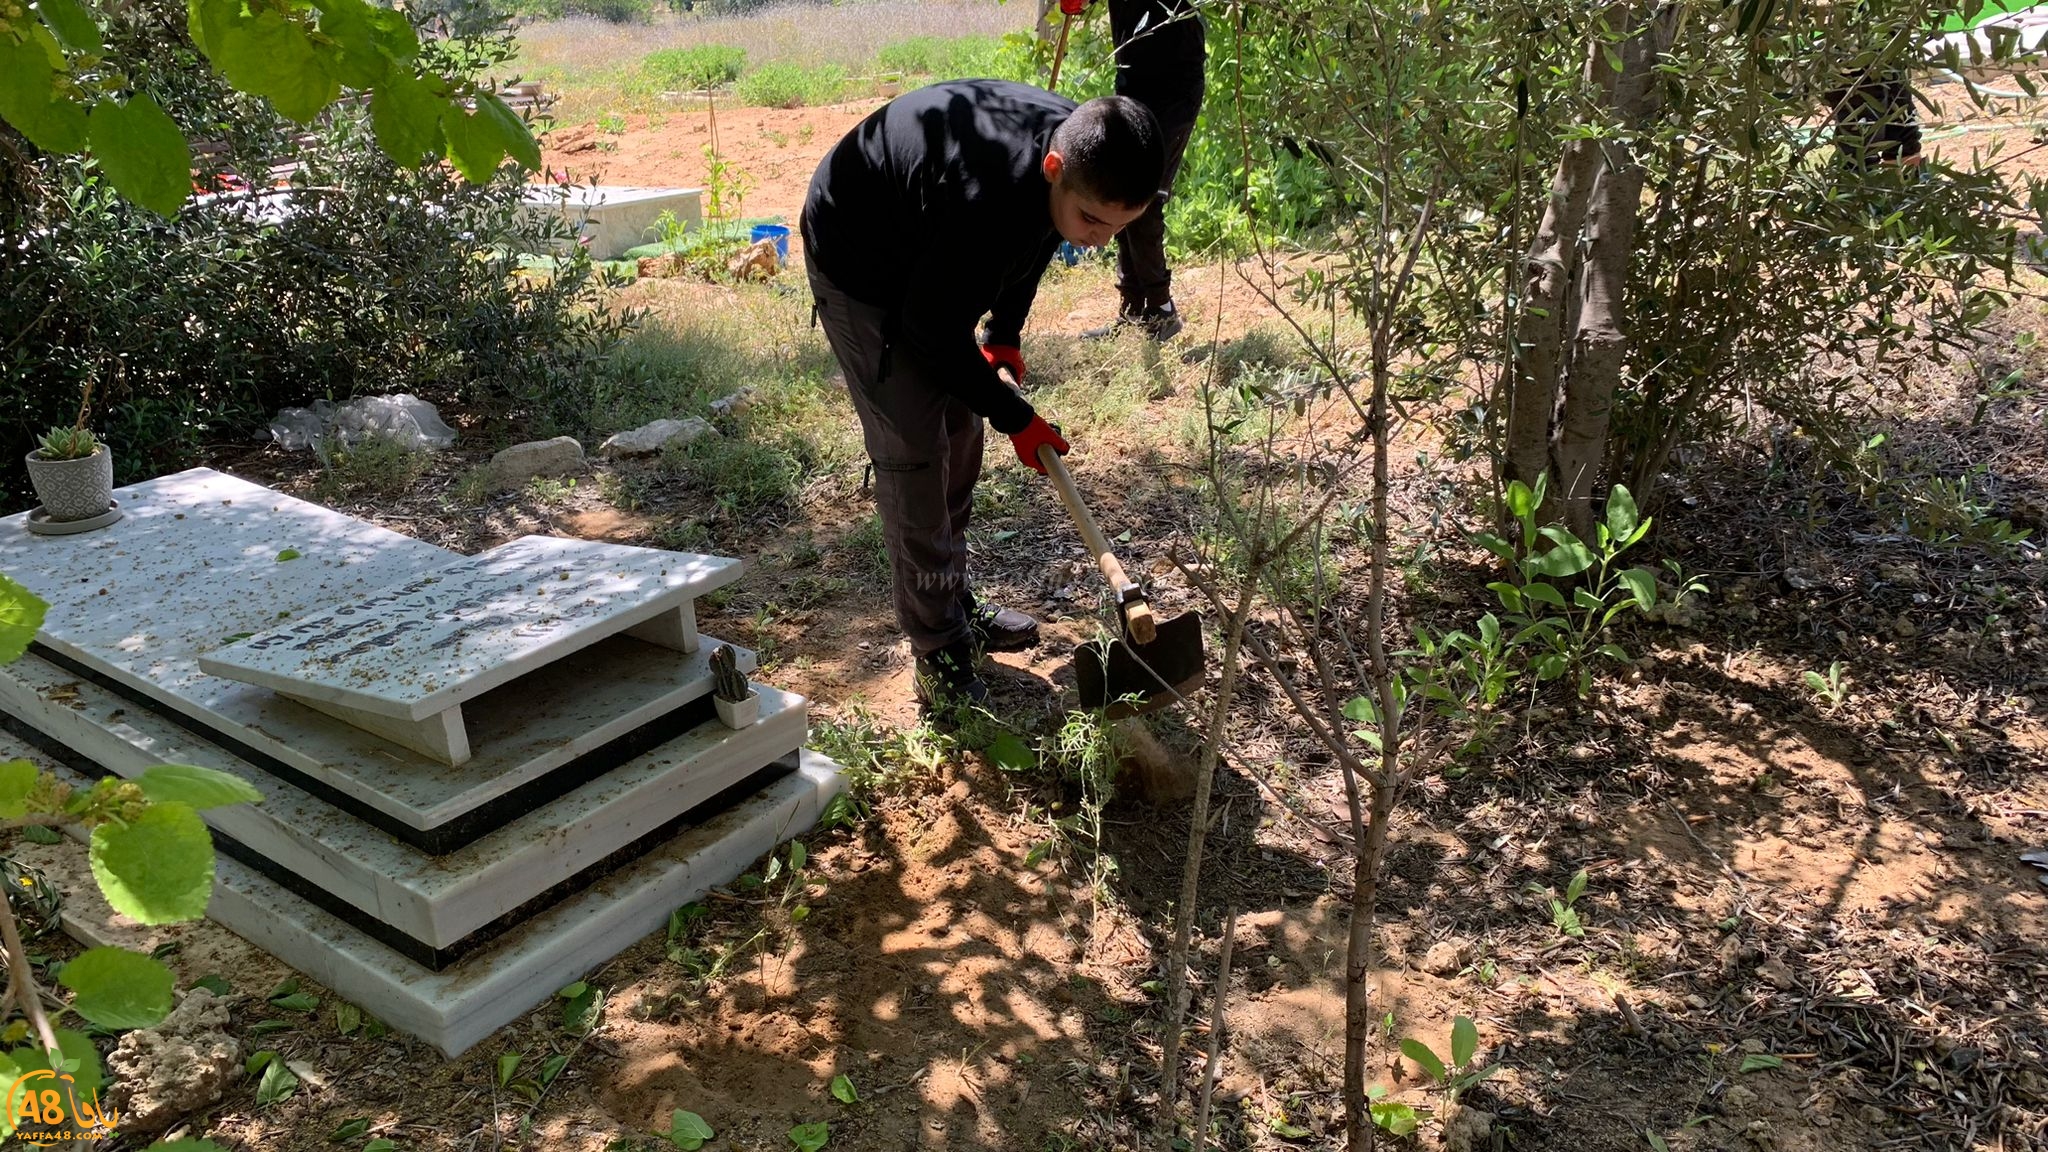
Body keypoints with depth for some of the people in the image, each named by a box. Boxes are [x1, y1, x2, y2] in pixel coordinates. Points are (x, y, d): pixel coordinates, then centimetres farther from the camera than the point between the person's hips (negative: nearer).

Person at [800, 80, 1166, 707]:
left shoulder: (1076, 146, -17)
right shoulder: (987, 199, -42)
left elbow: (1031, 238, 7)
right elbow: (935, 335, -29)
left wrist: (1006, 334, 7)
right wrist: (1015, 417, -18)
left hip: (929, 262, 8)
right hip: (858, 264, -8)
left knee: (960, 433, 12)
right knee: (914, 451, -10)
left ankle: (954, 605, 27)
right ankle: (939, 654, 1)